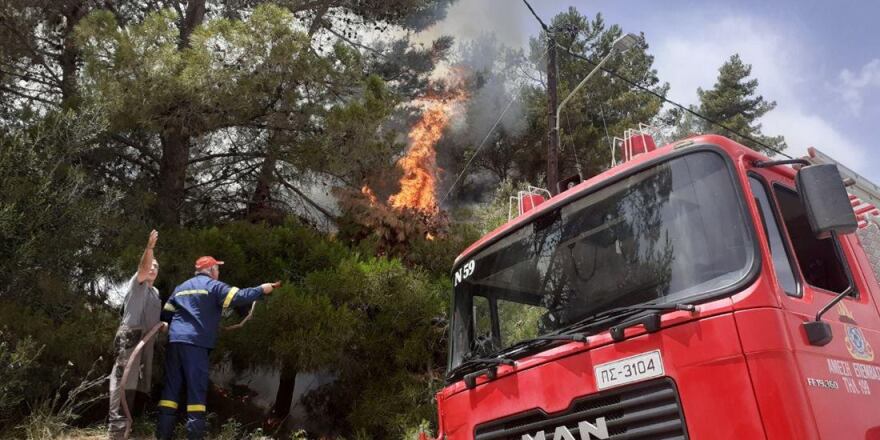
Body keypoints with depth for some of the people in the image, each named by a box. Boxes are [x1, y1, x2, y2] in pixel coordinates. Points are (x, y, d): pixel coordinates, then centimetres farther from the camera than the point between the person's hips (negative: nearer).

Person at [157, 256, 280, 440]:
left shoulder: (180, 287, 23)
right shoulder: (213, 286, 1)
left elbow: (166, 313, 22)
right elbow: (238, 297, -12)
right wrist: (261, 289, -3)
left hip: (174, 340, 7)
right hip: (195, 342, -6)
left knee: (172, 386, 9)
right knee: (196, 388, -3)